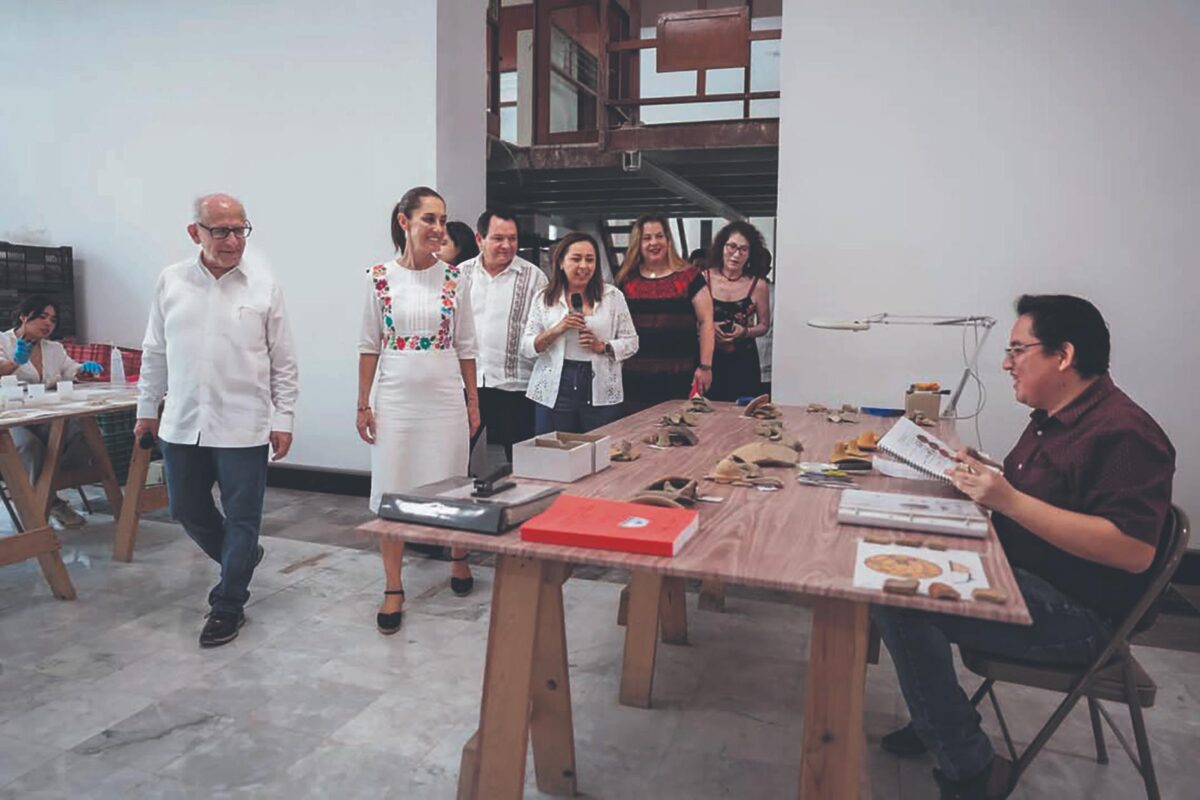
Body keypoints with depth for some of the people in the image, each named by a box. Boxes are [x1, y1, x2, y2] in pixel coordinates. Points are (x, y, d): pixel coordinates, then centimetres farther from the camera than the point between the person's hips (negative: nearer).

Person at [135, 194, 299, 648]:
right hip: (182, 424, 4)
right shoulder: (171, 281, 3)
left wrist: (283, 419, -4)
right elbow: (155, 352, 12)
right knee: (187, 511, 16)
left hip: (244, 427, -3)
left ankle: (228, 606, 19)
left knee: (241, 518, 4)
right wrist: (147, 408, 14)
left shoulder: (264, 286, -4)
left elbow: (283, 361, -1)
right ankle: (242, 559, 41)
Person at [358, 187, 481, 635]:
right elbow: (369, 346, 2)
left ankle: (458, 559, 36)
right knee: (391, 492, 4)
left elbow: (465, 346, 6)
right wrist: (363, 405, 0)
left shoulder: (453, 278, 1)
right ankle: (394, 589, 17)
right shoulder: (380, 277, -2)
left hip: (445, 400, 1)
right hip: (395, 401, 0)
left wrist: (473, 400, 5)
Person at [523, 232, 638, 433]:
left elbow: (631, 342, 6)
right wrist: (557, 330, -12)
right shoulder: (545, 299, 6)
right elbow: (526, 347, 3)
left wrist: (603, 347, -12)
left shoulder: (613, 296, 5)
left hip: (602, 393, 0)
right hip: (554, 392, 0)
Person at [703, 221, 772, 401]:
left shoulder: (757, 285, 0)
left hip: (743, 361, 1)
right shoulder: (704, 279, -2)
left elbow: (764, 325, 8)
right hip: (708, 359, 0)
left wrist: (745, 332, -10)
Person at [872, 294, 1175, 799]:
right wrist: (981, 476, 3)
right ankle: (938, 721, 13)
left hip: (1075, 615, -10)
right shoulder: (1054, 417, 11)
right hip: (1021, 581, 10)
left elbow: (1134, 551, -28)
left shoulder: (1123, 433, -19)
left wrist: (1008, 500, -30)